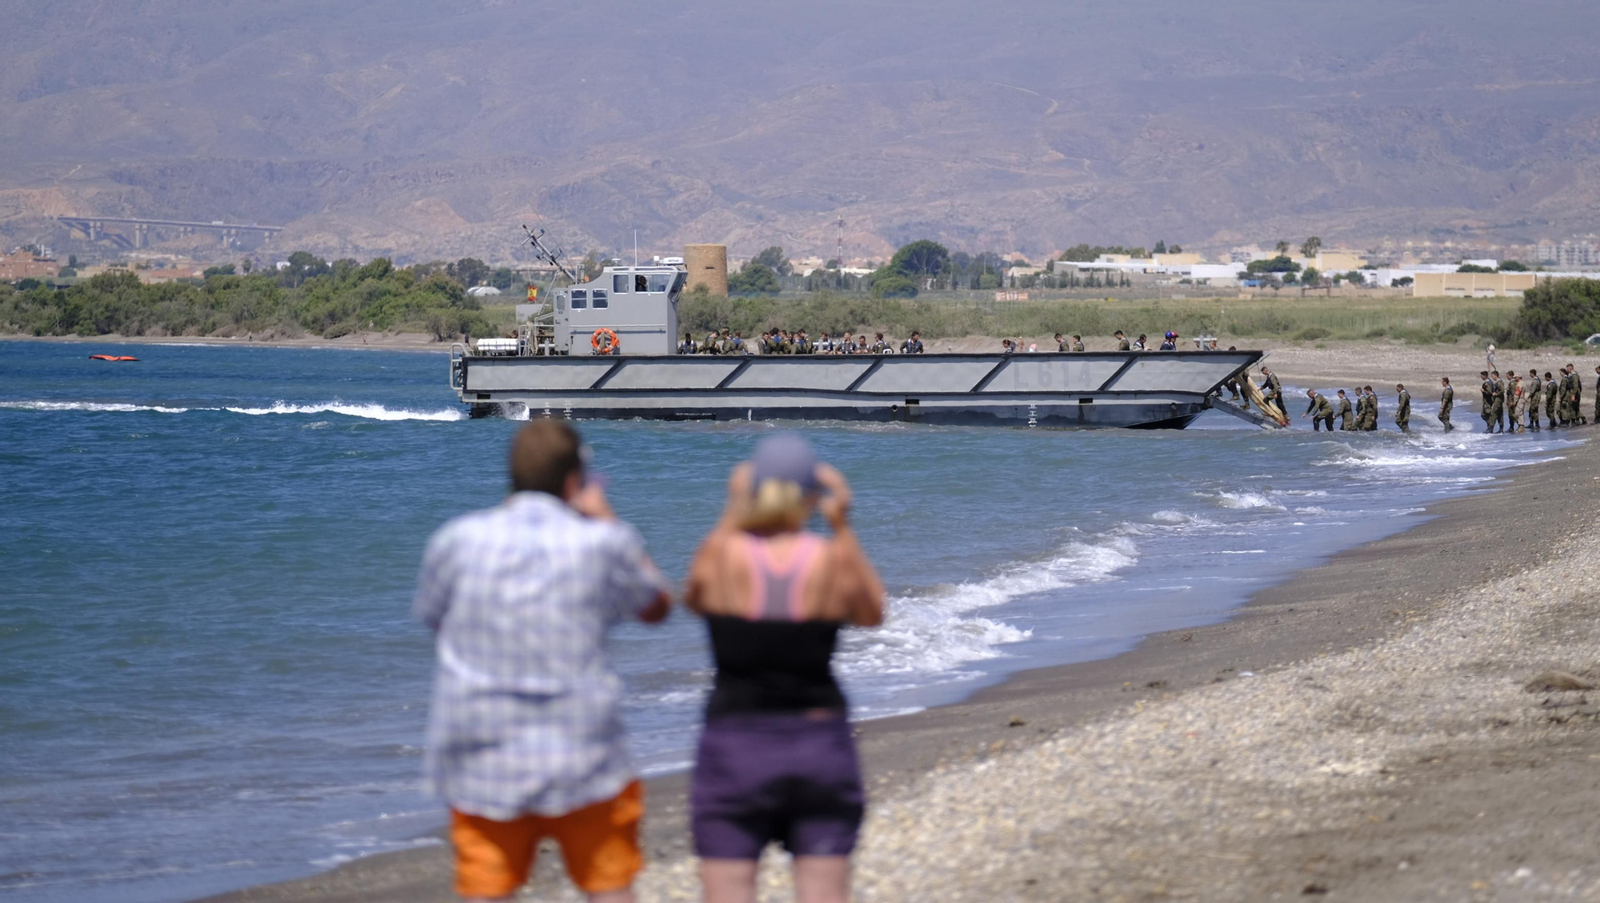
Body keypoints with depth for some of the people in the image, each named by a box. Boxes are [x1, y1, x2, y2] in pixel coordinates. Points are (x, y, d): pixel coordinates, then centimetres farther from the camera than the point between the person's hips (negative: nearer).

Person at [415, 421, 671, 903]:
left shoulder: (457, 540, -5)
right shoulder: (602, 543, -8)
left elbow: (431, 617, 14)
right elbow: (656, 607, 12)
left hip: (483, 767, 1)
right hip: (583, 761, -1)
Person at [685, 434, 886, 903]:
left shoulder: (721, 554, -9)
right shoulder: (835, 560, -7)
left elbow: (695, 598, 14)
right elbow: (871, 614, 14)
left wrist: (731, 515, 12)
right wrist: (842, 526, 9)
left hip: (733, 745, -1)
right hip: (819, 746, 1)